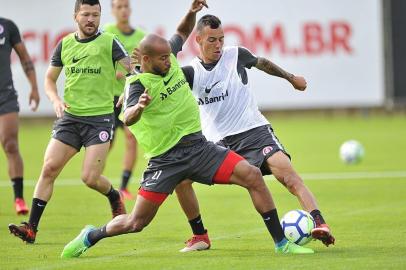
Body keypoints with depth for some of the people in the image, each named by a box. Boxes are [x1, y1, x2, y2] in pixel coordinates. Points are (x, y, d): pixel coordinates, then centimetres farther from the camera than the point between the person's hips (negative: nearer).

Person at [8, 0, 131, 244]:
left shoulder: (109, 43, -2)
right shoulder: (65, 45, 9)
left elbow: (132, 71, -10)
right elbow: (50, 79, 17)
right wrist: (56, 100, -3)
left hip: (100, 118, -3)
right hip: (69, 117, 3)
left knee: (90, 178, -10)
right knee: (49, 169, -8)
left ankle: (115, 197, 24)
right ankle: (31, 228, -5)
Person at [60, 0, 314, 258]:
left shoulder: (170, 59, 6)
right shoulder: (138, 83, -13)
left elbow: (183, 32, 26)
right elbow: (128, 119, -32)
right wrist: (139, 107, -55)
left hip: (199, 146, 5)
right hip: (166, 159, -5)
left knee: (253, 176, -12)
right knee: (136, 223, -2)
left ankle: (282, 243, -6)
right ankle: (91, 236, 28)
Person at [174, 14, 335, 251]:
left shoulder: (236, 55, 3)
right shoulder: (191, 72, 4)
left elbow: (262, 63, 23)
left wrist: (291, 77, 37)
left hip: (254, 130, -2)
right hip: (218, 141, 2)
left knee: (286, 172, -26)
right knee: (181, 178, -14)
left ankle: (319, 224, -36)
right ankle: (200, 236, 4)